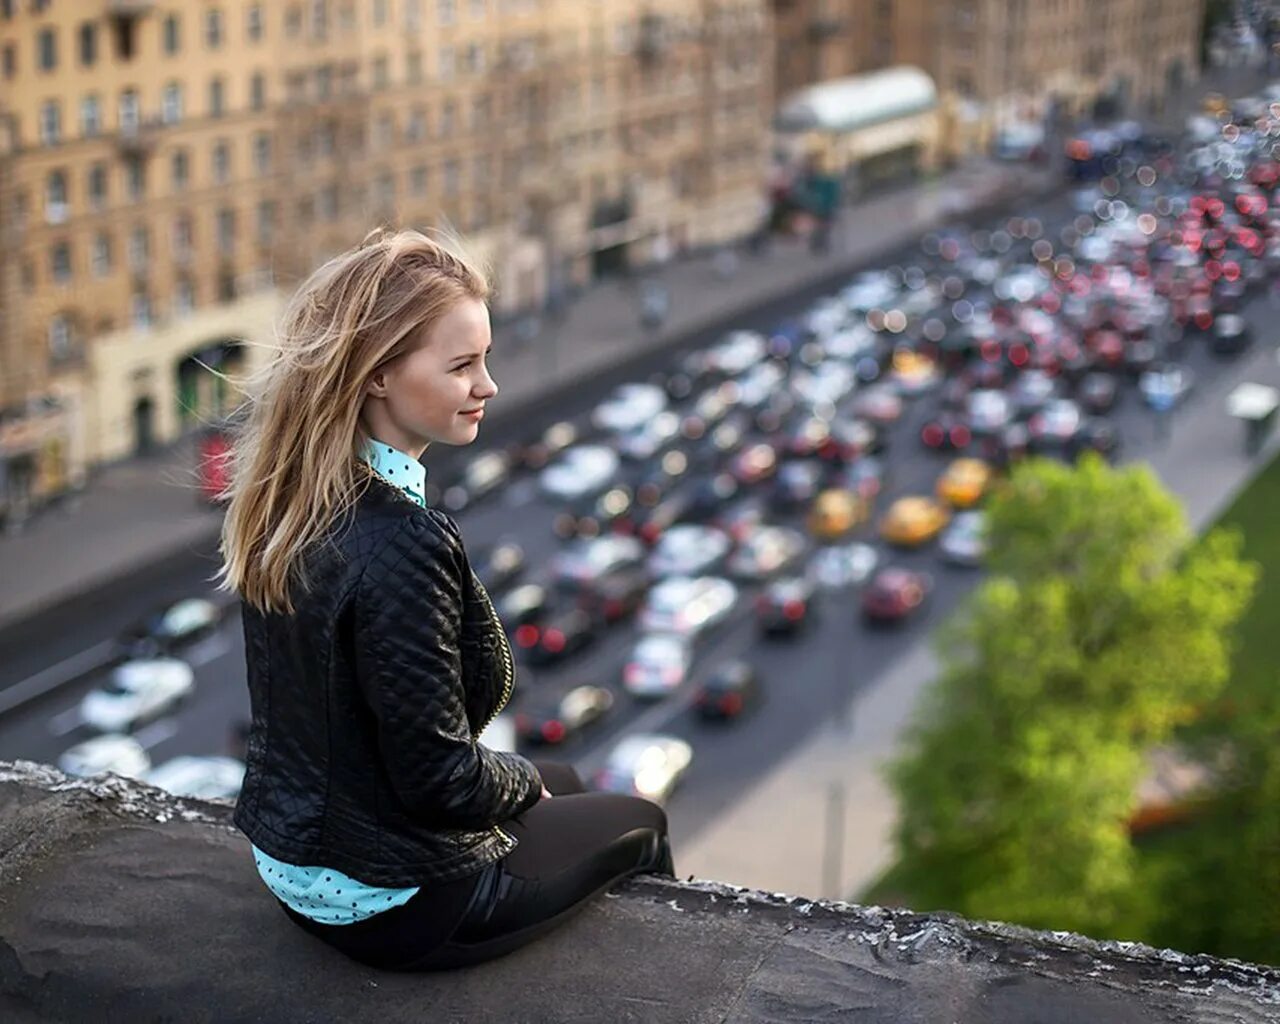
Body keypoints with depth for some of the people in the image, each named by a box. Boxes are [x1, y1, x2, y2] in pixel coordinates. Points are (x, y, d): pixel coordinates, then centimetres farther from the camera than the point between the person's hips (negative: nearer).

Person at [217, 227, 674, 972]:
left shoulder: (285, 499, -5)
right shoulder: (402, 542, -32)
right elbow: (441, 781, -26)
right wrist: (525, 780, -4)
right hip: (389, 904, -8)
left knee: (562, 786, 30)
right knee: (640, 827, 18)